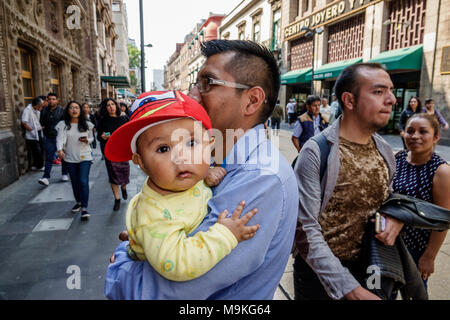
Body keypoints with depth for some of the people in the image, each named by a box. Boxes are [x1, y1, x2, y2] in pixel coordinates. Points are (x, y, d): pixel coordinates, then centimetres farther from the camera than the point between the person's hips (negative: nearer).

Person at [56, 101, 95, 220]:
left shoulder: (87, 124, 1)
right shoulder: (63, 124, -3)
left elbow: (92, 137, 11)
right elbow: (60, 138, -16)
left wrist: (87, 140, -12)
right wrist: (60, 150, -35)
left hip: (85, 157, -1)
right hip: (70, 158, 1)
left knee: (84, 181, -11)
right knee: (75, 182, 14)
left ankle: (84, 208, -9)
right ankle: (78, 202, 36)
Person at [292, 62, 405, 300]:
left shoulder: (385, 152, 1)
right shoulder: (316, 152, -20)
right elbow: (307, 230, -23)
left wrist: (396, 218, -7)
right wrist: (350, 289, -28)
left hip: (366, 268, 6)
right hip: (318, 271, -5)